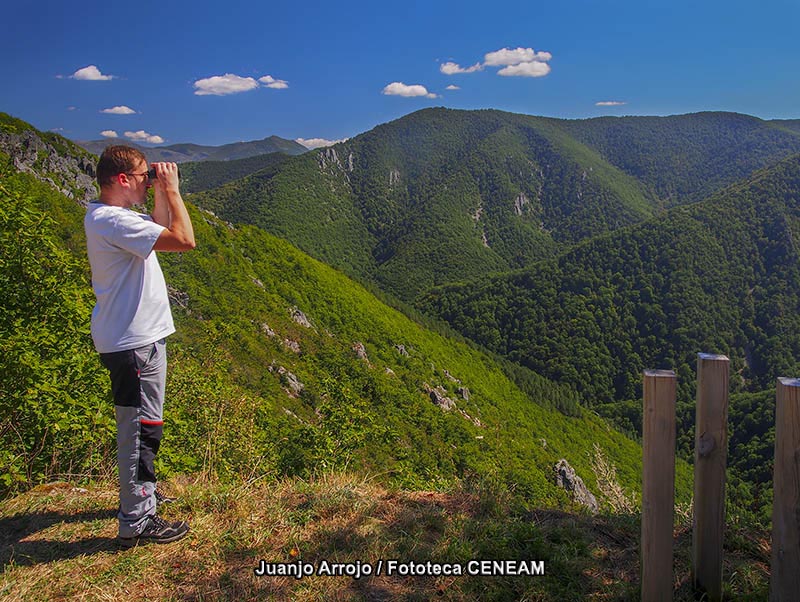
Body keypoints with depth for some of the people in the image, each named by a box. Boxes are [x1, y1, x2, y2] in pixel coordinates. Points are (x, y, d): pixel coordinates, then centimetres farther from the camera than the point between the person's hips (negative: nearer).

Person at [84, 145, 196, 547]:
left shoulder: (107, 216, 11)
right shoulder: (112, 220, -22)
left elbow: (161, 230, 24)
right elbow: (184, 240, -27)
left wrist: (161, 195, 9)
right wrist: (171, 190, -15)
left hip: (135, 337, 11)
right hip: (134, 343, -11)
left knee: (137, 425, 23)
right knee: (141, 428, -3)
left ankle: (139, 491, 40)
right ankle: (136, 522, 8)